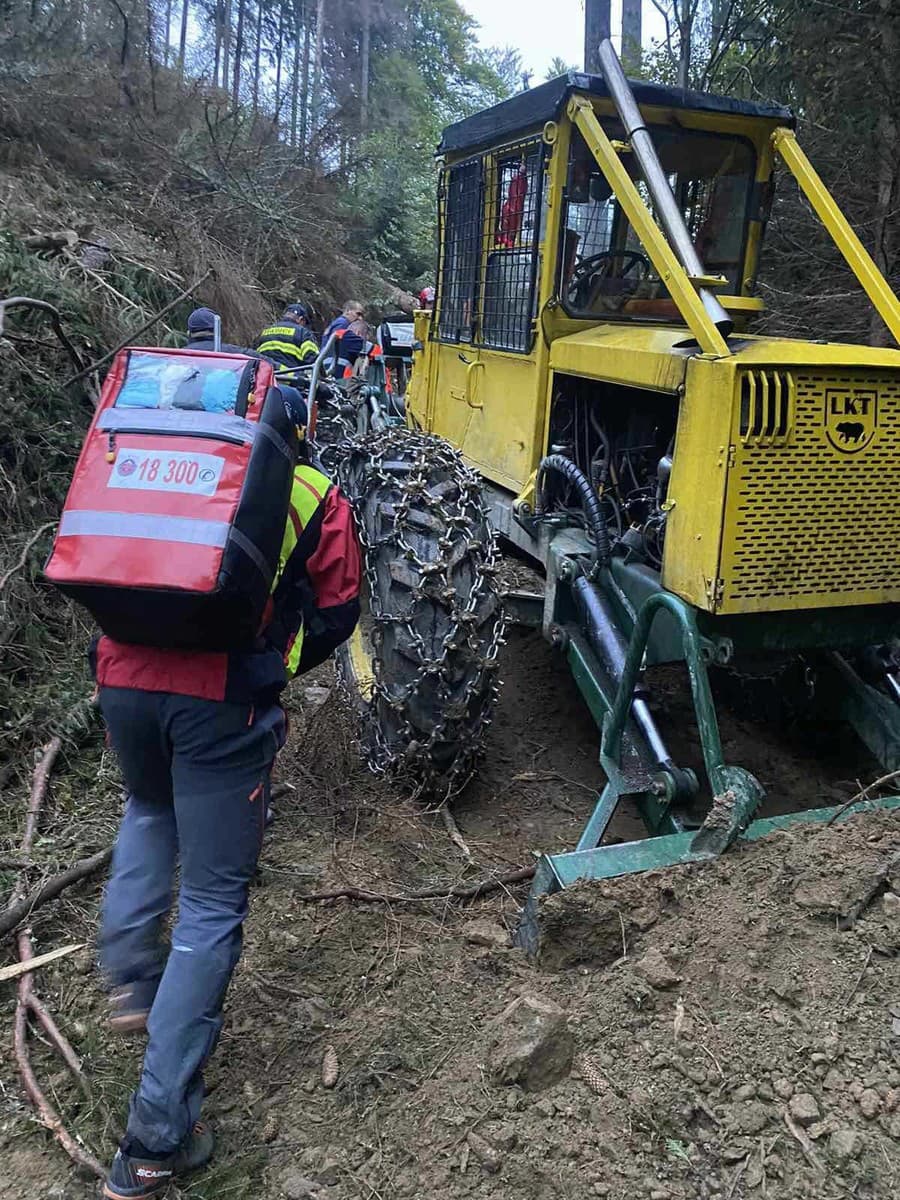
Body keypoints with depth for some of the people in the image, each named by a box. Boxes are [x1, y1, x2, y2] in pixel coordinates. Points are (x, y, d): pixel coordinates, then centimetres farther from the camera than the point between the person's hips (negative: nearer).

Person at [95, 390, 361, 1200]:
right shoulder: (315, 497, 10)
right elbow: (336, 612, 8)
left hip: (124, 676, 4)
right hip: (224, 697, -4)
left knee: (150, 808, 37)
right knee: (212, 905, 7)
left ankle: (131, 979, 28)